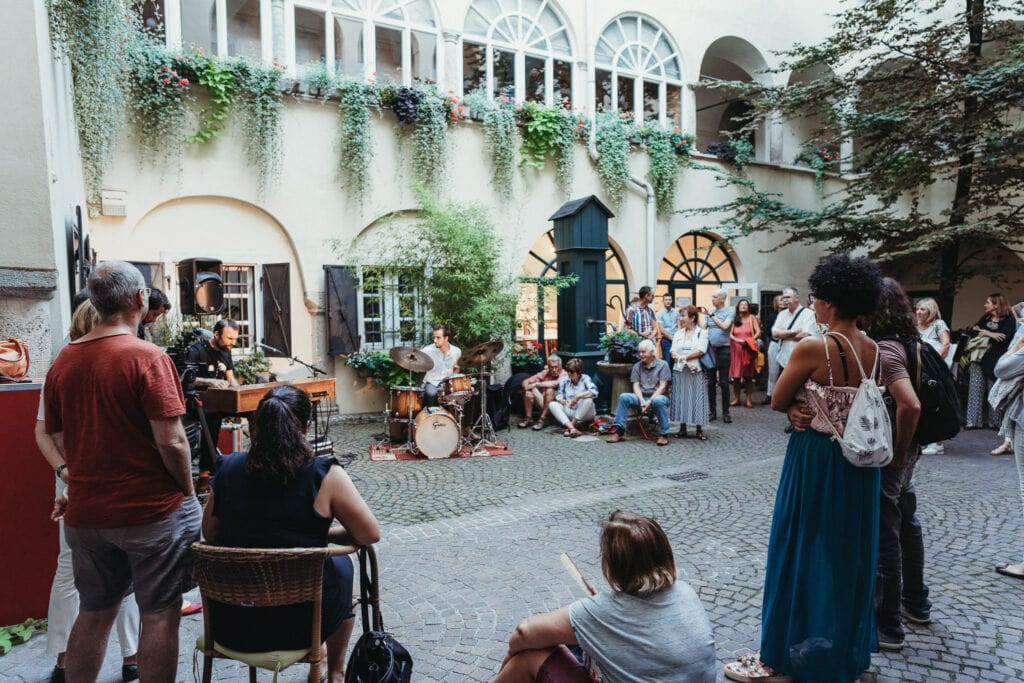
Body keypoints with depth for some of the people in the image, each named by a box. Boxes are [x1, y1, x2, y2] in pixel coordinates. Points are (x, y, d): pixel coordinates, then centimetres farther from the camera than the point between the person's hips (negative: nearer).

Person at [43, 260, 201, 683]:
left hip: (86, 514, 6)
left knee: (94, 614, 21)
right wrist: (188, 492, -5)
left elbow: (59, 440, 11)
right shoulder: (148, 358, -16)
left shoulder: (62, 362, 3)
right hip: (152, 511, -6)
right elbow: (171, 442, -19)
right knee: (159, 616, 7)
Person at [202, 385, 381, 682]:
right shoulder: (324, 474, -17)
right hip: (296, 627, -3)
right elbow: (370, 535, -10)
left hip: (229, 626, 4)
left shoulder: (229, 468, -7)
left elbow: (210, 535, 7)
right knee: (340, 563, 27)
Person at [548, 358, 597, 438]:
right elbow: (559, 396, 0)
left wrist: (578, 396, -30)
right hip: (569, 412, 4)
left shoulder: (585, 379, -8)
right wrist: (565, 403, -22)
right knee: (552, 404, -18)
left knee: (588, 400, -33)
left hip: (584, 414, -4)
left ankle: (570, 426, -27)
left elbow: (594, 392, -25)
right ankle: (572, 428, -40)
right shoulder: (564, 380, 4)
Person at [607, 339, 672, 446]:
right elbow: (636, 385, 4)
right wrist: (642, 401, -15)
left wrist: (650, 401, -20)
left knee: (658, 401, -39)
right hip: (642, 397, 4)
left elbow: (663, 386, -8)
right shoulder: (637, 366, 12)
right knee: (624, 397, -22)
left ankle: (664, 435, -27)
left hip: (657, 396, -4)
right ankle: (620, 432, -23)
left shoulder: (662, 365, 1)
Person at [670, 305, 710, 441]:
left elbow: (701, 351, -11)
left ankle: (699, 429, 7)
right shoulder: (678, 334, 11)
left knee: (697, 399, 0)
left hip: (696, 371, -3)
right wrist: (686, 363, -13)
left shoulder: (702, 332, 1)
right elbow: (673, 353, 0)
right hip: (679, 371, 3)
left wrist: (684, 357, -9)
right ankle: (682, 428, 12)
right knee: (681, 399, 3)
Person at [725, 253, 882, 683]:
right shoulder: (876, 352, 1)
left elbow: (777, 402, -10)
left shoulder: (812, 349, -20)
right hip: (859, 463, 7)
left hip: (815, 463, -7)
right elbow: (865, 402, 9)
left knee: (801, 555, 5)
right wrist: (807, 404, -7)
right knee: (850, 555, 19)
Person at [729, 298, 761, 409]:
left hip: (748, 349, -1)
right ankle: (737, 398, 9)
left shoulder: (752, 317, 4)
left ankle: (749, 399, 5)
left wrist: (749, 341, -18)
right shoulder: (734, 319, 8)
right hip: (736, 349, 1)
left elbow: (758, 332, -3)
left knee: (748, 375, 2)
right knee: (736, 375, 0)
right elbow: (730, 334, 1)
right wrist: (737, 340, -17)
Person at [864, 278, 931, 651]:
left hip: (886, 455, -10)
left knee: (883, 534, 1)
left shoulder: (884, 350, -23)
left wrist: (899, 449, -19)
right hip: (905, 453, 10)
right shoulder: (906, 343, 5)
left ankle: (887, 625, 14)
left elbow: (911, 405, -34)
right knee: (906, 523, 22)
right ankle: (915, 603, 40)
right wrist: (905, 449, 13)